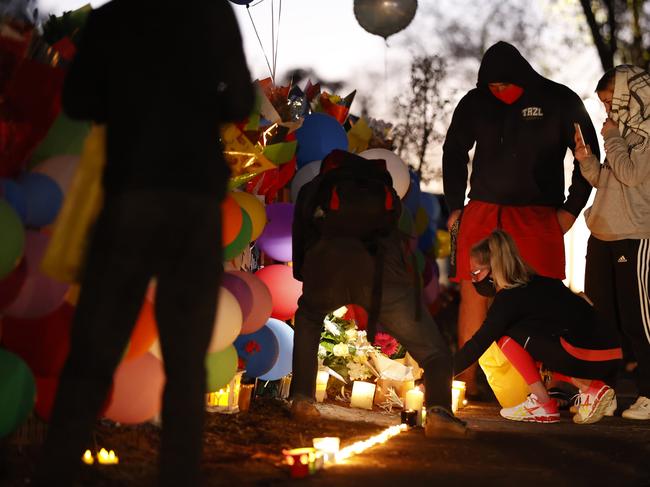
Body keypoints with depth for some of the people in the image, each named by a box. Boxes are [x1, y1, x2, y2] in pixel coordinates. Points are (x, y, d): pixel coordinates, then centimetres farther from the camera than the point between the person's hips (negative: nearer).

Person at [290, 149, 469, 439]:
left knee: (308, 316, 35)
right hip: (381, 270, -1)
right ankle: (438, 410, -24)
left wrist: (301, 272, 53)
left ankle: (302, 399, 22)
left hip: (327, 265, 1)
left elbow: (299, 243, 35)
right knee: (434, 352, 6)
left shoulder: (311, 189, 34)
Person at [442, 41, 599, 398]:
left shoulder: (559, 101, -2)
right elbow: (453, 154, 17)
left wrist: (572, 207, 0)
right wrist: (454, 207, 10)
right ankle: (467, 381, 3)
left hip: (538, 215, -2)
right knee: (472, 292, -3)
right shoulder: (474, 104, 5)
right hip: (482, 212, 2)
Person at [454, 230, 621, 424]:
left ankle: (543, 405, 1)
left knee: (506, 334, -1)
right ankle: (592, 389, 12)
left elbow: (479, 343, -3)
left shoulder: (510, 298, -4)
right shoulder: (539, 283, 20)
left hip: (584, 355, -9)